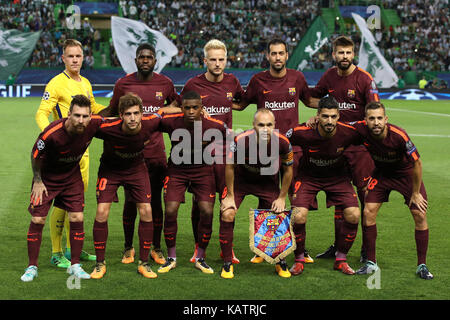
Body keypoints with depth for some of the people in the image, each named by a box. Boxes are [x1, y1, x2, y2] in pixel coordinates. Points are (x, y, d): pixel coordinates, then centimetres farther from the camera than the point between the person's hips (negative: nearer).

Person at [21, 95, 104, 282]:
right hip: (47, 177, -3)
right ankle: (32, 267, 10)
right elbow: (36, 156, -15)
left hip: (72, 175, 3)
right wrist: (37, 181, -8)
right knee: (38, 220, -4)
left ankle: (75, 265, 12)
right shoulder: (51, 134, -34)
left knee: (77, 218, -2)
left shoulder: (94, 124, -24)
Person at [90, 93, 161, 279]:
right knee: (102, 212, -13)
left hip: (136, 168, 2)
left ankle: (144, 263, 6)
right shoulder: (108, 128, -33)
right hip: (109, 169, -2)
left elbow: (159, 114, -2)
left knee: (146, 211, -7)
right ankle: (100, 264, 3)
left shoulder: (149, 124, -26)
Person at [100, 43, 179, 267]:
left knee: (156, 200, 5)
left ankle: (156, 248, 16)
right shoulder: (123, 84, 1)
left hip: (156, 151, 1)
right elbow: (112, 111, 12)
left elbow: (176, 105, 24)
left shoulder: (165, 83, 5)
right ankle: (128, 247, 18)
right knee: (131, 200, 4)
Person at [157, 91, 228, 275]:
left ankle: (200, 259, 8)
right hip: (177, 170, 0)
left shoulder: (214, 126, -21)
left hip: (203, 171, 0)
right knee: (170, 211, -10)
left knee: (207, 212, -10)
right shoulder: (171, 122, -21)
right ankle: (171, 258, 9)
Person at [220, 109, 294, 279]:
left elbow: (288, 170, -7)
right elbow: (230, 167, -14)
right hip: (241, 179, -1)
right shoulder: (241, 140, -33)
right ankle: (227, 263, 1)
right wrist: (230, 196, -9)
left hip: (269, 181, 1)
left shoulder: (282, 142, -27)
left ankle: (281, 262, 22)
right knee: (227, 214, -15)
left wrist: (282, 197, -3)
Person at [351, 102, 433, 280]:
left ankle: (422, 265, 4)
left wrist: (415, 193, -14)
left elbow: (417, 163, -22)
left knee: (420, 215, -10)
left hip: (406, 173, -3)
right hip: (381, 173, 3)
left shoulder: (399, 136, -34)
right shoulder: (361, 129, -26)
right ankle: (371, 262, 4)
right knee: (368, 212, -9)